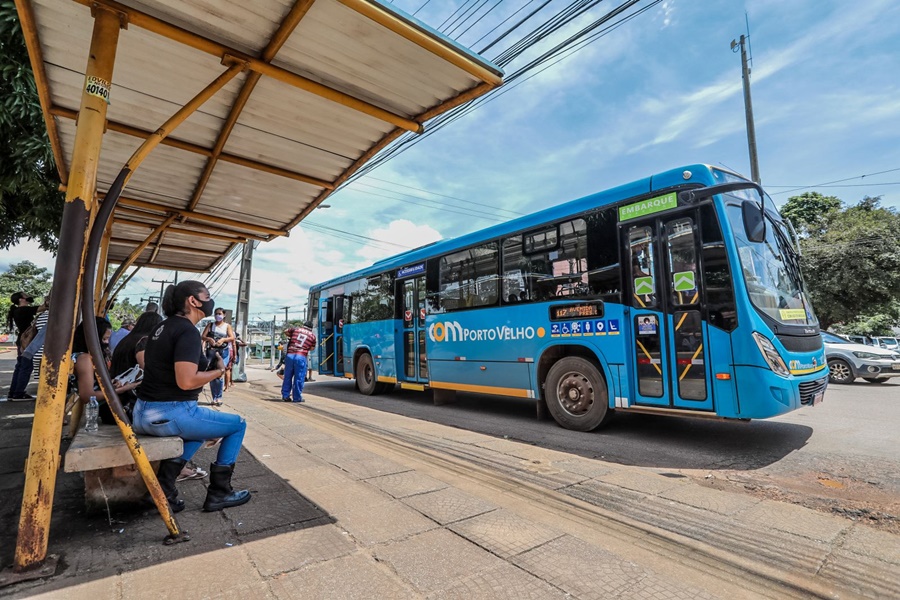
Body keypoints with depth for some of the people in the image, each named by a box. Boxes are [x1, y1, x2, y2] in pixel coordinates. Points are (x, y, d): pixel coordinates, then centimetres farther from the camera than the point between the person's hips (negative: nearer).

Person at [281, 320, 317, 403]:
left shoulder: (296, 329, 13)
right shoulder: (312, 335, 9)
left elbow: (285, 331, 29)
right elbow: (312, 348, 18)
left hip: (290, 355, 3)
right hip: (301, 357, -3)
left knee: (287, 377, 13)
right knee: (299, 378, 4)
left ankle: (285, 396, 20)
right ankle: (297, 397, 9)